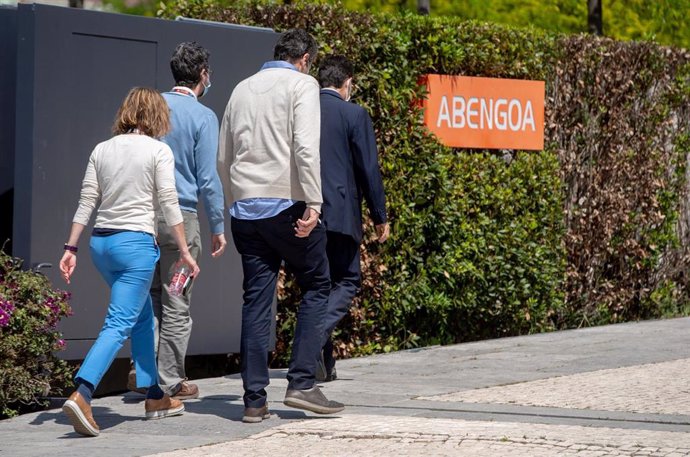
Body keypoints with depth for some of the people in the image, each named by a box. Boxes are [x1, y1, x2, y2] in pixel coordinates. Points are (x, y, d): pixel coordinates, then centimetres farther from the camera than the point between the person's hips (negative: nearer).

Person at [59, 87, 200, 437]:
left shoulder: (102, 150, 9)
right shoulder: (158, 151, -4)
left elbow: (86, 202, 8)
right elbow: (169, 204, -7)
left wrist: (71, 247, 10)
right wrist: (184, 250, -3)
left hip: (101, 241, 6)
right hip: (136, 242, -6)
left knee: (143, 317, 21)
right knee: (119, 325, -9)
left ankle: (155, 397, 28)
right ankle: (81, 395, -27)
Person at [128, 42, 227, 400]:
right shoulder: (203, 117, -8)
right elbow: (208, 179, -9)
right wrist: (218, 227, -2)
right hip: (179, 215, -5)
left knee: (150, 294, 15)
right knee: (176, 304, 2)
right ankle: (171, 381, 6)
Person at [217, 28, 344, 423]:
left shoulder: (243, 89, 17)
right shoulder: (302, 84, -2)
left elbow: (224, 158, 20)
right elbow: (306, 148, -15)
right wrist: (313, 204, -17)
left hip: (245, 209, 6)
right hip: (286, 205, -5)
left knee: (256, 301, 6)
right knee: (316, 287, 8)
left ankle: (255, 399, 2)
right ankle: (302, 383, -1)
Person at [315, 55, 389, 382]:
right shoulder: (354, 115, -6)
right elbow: (369, 169, -6)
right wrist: (379, 216, 2)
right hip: (339, 214, -5)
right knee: (346, 282, 4)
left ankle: (323, 364, 13)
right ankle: (315, 337, -21)